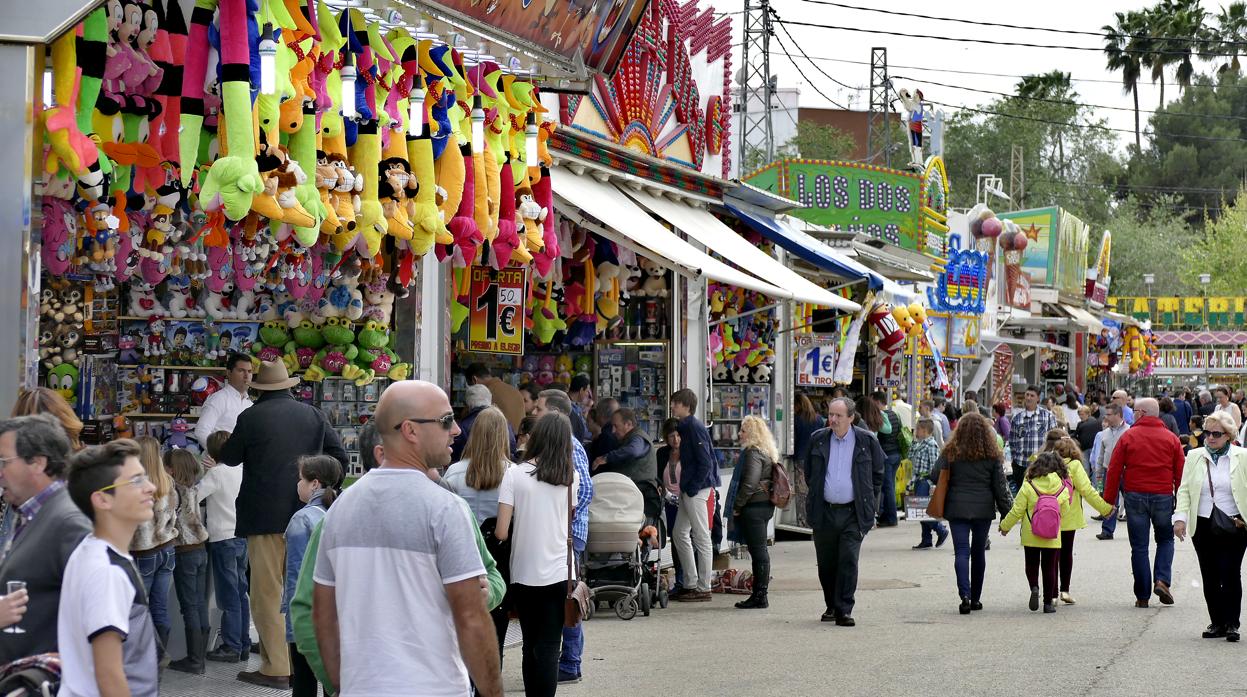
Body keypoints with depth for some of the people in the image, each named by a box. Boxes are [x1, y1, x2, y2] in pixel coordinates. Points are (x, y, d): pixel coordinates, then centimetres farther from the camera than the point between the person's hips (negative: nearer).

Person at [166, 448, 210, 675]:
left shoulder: (174, 489, -14)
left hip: (184, 552, -7)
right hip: (200, 549, 7)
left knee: (189, 607, -3)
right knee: (200, 604, 9)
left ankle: (193, 660, 0)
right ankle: (201, 657, 15)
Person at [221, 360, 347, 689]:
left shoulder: (251, 417, -7)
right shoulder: (313, 415, 5)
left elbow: (229, 457, 5)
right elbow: (339, 456, 8)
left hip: (265, 516, -4)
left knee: (268, 592, 0)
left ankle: (277, 668, -1)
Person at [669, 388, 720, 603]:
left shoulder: (695, 427, -14)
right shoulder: (687, 427, 15)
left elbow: (705, 463, -19)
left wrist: (692, 488, -18)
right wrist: (685, 489, 14)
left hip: (697, 489, -10)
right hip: (689, 490, 10)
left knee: (701, 537, -4)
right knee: (679, 533, 13)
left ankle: (703, 588, 1)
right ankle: (690, 583, 19)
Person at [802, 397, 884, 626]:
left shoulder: (866, 441, 0)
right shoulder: (818, 440, 6)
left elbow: (878, 474, 10)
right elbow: (808, 471, 19)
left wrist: (869, 502, 6)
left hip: (853, 513, -3)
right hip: (824, 512, 3)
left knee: (848, 561, -10)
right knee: (826, 563, 9)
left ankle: (844, 610, -6)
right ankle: (831, 606, 26)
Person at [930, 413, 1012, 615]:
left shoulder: (951, 453, -4)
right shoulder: (992, 456, 0)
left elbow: (935, 477, -6)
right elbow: (1000, 486, 2)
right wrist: (1006, 513, 9)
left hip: (957, 508, -2)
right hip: (983, 509, 2)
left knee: (962, 552, -4)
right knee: (978, 552, 14)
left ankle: (965, 595, -22)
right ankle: (975, 598, 21)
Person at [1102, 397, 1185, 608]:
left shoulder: (1128, 436, -2)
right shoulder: (1171, 438, 4)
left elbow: (1114, 470, -4)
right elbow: (1181, 473, 4)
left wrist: (1109, 500, 1)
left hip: (1135, 496, -1)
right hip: (1163, 496, 1)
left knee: (1139, 547, 5)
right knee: (1165, 540, 19)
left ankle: (1142, 596, 6)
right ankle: (1162, 581, -2)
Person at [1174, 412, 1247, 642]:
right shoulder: (1194, 457, 8)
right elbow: (1184, 489, 7)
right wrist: (1180, 517, -5)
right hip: (1203, 526, 3)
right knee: (1210, 576, 5)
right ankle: (1216, 622, 14)